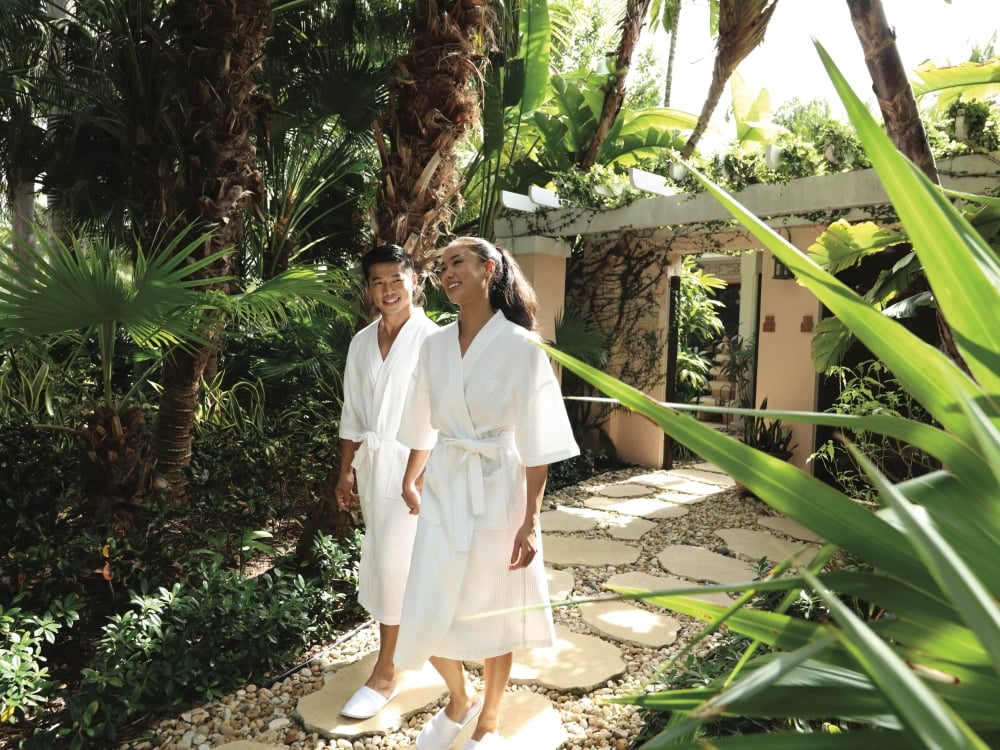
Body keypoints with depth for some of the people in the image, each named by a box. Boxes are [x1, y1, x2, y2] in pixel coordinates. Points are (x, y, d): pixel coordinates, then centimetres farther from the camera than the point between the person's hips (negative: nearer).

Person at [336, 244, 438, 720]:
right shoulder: (361, 343, 6)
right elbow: (352, 414, 11)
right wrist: (345, 470, 11)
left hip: (413, 463, -6)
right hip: (372, 463, 6)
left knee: (395, 561, -3)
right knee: (383, 557, 17)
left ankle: (384, 673, 12)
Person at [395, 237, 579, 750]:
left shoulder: (522, 348, -12)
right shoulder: (435, 345, 2)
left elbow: (536, 443, -11)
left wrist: (531, 520, -12)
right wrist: (411, 481, 19)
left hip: (498, 495, -4)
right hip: (443, 491, 4)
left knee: (494, 616, 11)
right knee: (428, 616, 7)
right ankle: (460, 700, 39)